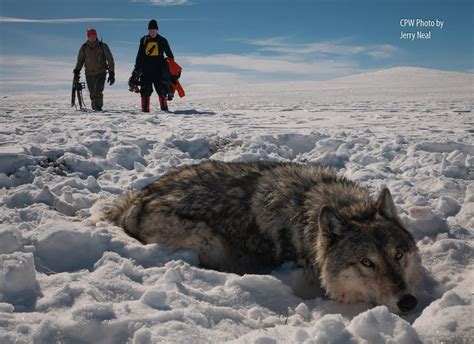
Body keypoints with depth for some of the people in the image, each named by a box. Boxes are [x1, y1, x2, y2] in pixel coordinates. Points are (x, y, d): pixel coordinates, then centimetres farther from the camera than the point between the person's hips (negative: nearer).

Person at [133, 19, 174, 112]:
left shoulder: (162, 41, 7)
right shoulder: (144, 40, 10)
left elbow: (169, 55, 13)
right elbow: (139, 56, 14)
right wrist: (137, 68, 10)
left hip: (159, 68, -1)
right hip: (146, 69, 2)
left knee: (161, 89, -5)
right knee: (145, 89, -2)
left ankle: (164, 108, 0)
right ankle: (145, 109, 0)